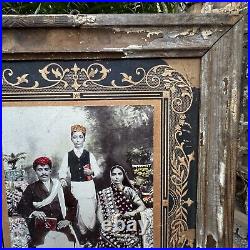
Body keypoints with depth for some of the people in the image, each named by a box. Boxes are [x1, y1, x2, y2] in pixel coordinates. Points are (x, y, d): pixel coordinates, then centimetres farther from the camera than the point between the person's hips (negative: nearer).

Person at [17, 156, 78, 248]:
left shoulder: (60, 186, 12)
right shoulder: (31, 188, 10)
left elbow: (73, 204, 13)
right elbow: (21, 207, 1)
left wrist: (68, 219, 1)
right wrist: (34, 212, -17)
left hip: (61, 228, 1)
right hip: (40, 232, -1)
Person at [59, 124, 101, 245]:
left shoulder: (89, 154, 2)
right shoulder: (68, 155, 3)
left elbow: (97, 170, 4)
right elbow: (63, 170, 6)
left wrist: (91, 172, -16)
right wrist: (63, 178, -13)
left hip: (88, 186, -1)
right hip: (75, 186, 1)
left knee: (90, 210, -1)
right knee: (79, 212, 8)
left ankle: (91, 232, 21)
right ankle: (82, 233, 27)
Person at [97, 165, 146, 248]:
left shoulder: (129, 191, 5)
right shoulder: (104, 193, 9)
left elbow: (142, 206, 6)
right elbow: (100, 211, 8)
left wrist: (133, 212, -11)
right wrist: (103, 224, -8)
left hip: (128, 231, 0)